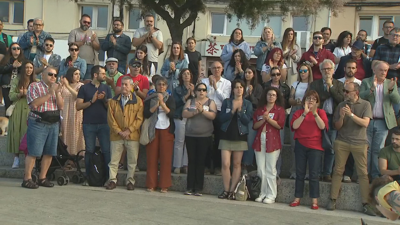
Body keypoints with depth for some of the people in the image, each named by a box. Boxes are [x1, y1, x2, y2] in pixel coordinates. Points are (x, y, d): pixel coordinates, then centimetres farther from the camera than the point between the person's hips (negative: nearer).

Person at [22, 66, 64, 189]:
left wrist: (57, 93, -7)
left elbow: (61, 106, 7)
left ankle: (42, 178, 15)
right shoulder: (34, 86, -1)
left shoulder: (56, 88, 18)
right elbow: (34, 103, -15)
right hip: (38, 123, -6)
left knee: (49, 152, 6)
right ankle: (27, 179, -3)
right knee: (33, 152, -8)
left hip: (54, 124, 6)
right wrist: (50, 93, -15)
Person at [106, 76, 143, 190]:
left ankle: (130, 181, 16)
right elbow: (110, 118, 4)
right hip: (116, 135, 1)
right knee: (114, 160, 3)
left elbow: (139, 119, -2)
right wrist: (119, 131, -7)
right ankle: (112, 180, 12)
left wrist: (129, 130, -11)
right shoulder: (113, 101, 9)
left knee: (132, 160, 4)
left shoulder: (138, 101, 3)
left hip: (132, 136, -1)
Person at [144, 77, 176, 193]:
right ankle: (151, 184, 7)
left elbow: (172, 114, -5)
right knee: (152, 157, -1)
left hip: (166, 130, 0)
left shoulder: (170, 99, 9)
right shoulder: (150, 99, 10)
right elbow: (146, 114, -3)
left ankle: (164, 185, 2)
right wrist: (156, 105, -11)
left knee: (166, 158, -3)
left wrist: (162, 103, -13)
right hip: (153, 130, 1)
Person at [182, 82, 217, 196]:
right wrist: (195, 112, -17)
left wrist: (202, 110, -22)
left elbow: (213, 116, -10)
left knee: (200, 162, 0)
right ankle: (189, 187, 6)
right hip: (190, 135, 2)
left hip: (205, 136, -2)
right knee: (191, 161, 2)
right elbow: (184, 114, -2)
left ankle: (198, 188, 3)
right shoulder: (190, 101, 11)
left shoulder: (210, 102, 5)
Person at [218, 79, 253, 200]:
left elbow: (247, 120, -5)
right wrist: (232, 111, -14)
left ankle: (232, 191, 6)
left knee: (237, 164, 1)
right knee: (225, 164, -8)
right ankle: (226, 190, 0)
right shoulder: (226, 102, 7)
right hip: (226, 135, 0)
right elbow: (221, 118, -2)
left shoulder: (247, 104, 5)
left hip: (240, 137, 0)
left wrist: (239, 110, -16)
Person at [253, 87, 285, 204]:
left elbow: (280, 125, -7)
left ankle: (271, 195, 0)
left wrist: (268, 118, -14)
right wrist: (263, 119, -8)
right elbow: (255, 125, 7)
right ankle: (263, 193, 12)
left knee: (270, 170, -5)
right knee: (260, 170, 4)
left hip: (272, 141, -4)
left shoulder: (280, 110, 7)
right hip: (260, 140, 4)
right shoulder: (259, 109, 17)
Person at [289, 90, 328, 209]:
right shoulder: (299, 112, 8)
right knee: (299, 173, 6)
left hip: (315, 146, -2)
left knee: (314, 174, -3)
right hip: (300, 145, 2)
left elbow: (322, 126, -10)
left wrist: (315, 114, -20)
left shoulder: (321, 112, 5)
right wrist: (305, 113, -16)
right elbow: (294, 126, -9)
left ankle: (315, 201, 1)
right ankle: (297, 199, 12)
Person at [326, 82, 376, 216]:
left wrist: (351, 115, -20)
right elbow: (337, 126, 7)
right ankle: (333, 200, 3)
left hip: (359, 143, -1)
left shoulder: (365, 105, 3)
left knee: (363, 173, -2)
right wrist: (341, 117, -12)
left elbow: (365, 123, -9)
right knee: (338, 170, -1)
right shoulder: (341, 105, 8)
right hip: (342, 142, 1)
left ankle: (365, 204, 0)